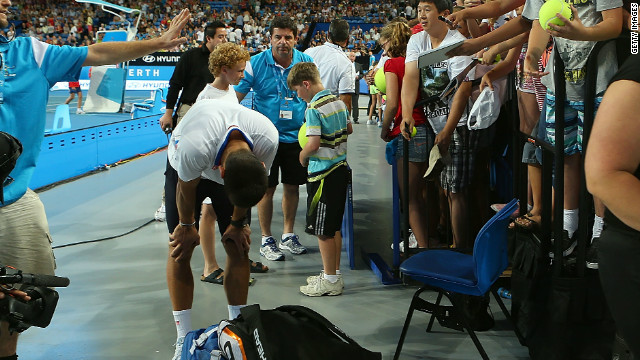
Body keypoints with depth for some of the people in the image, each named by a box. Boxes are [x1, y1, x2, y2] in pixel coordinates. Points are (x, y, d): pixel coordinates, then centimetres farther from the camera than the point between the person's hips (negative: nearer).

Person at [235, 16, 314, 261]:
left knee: (292, 186, 11)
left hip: (296, 137, 3)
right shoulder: (255, 64, -8)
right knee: (267, 188, 2)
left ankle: (288, 235, 28)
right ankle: (266, 240, 17)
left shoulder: (306, 62, -2)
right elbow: (235, 97, -4)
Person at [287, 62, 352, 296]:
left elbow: (313, 144, -22)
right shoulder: (338, 102, 8)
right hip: (341, 169, 9)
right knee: (334, 228, 16)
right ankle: (334, 273, 25)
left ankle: (330, 280, 7)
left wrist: (302, 157, -4)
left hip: (322, 174, -9)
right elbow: (349, 129, 20)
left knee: (323, 231, 0)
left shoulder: (314, 109, -17)